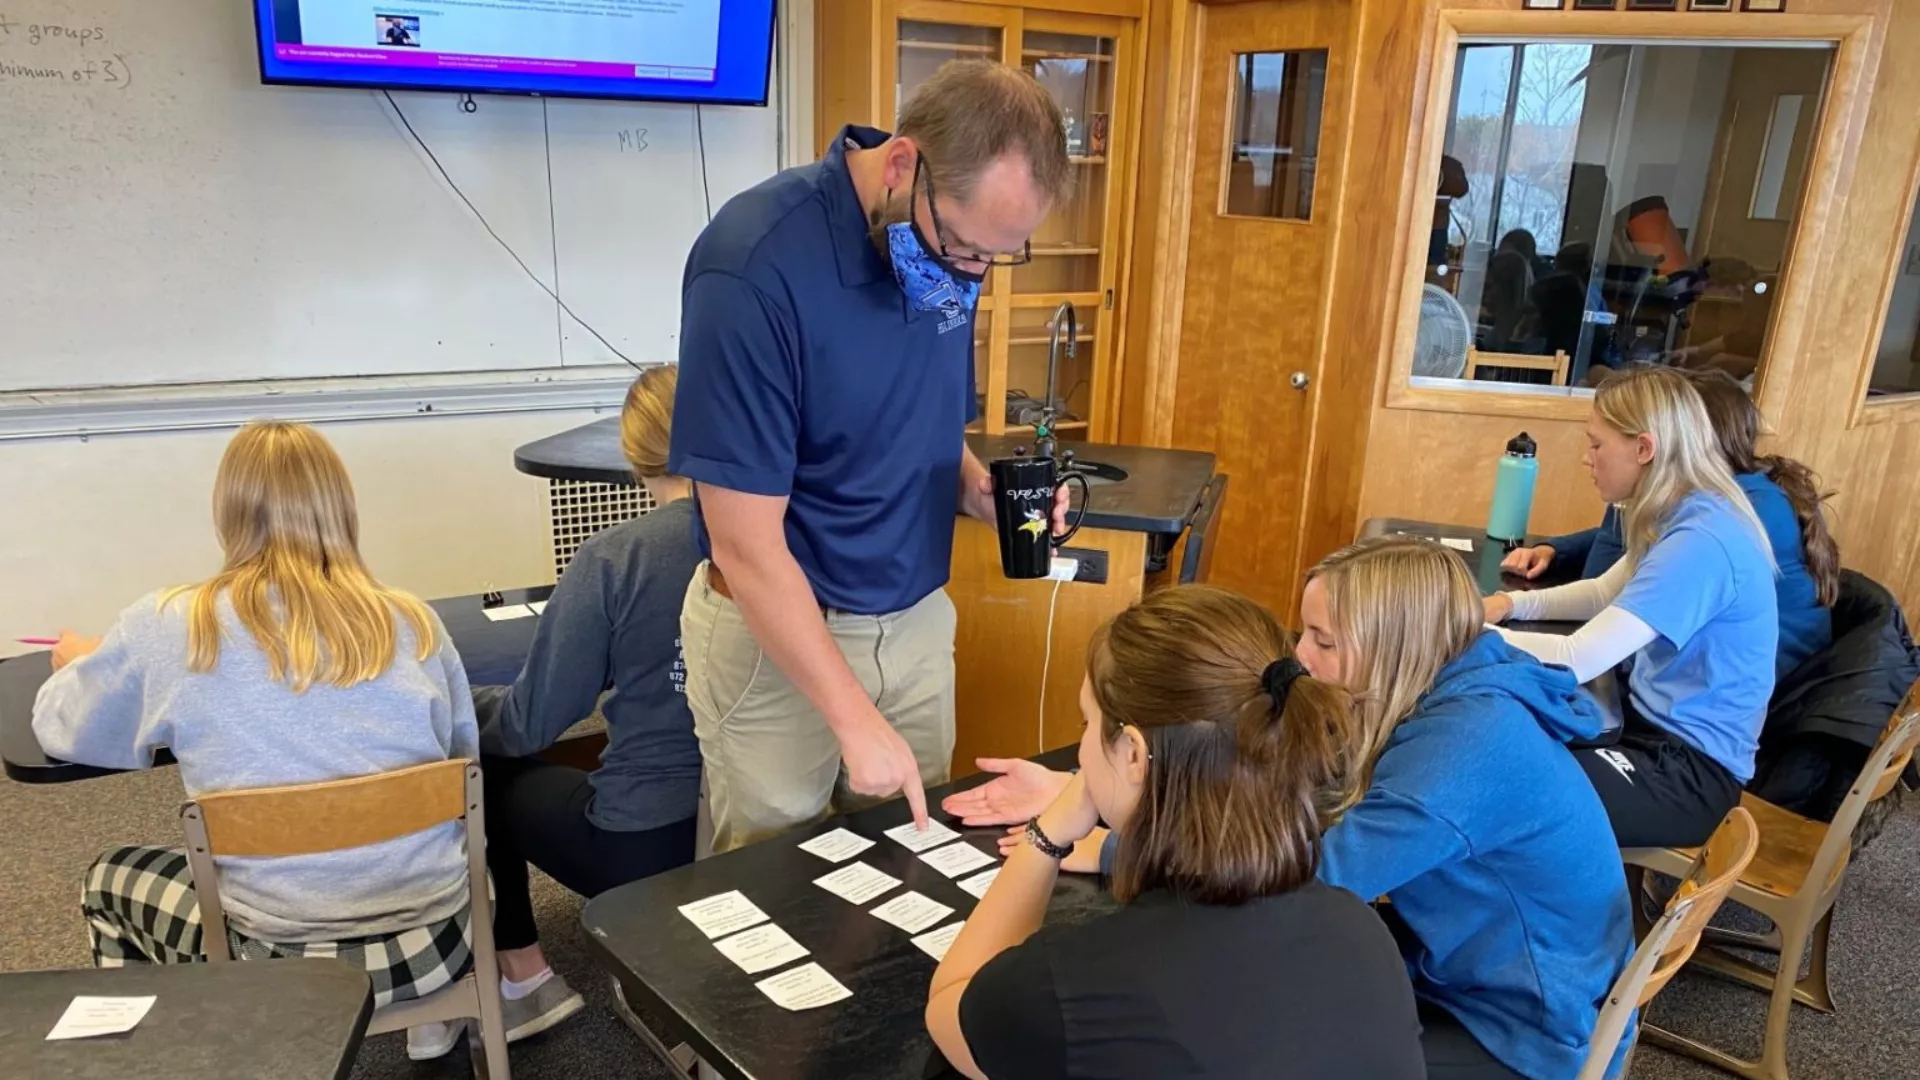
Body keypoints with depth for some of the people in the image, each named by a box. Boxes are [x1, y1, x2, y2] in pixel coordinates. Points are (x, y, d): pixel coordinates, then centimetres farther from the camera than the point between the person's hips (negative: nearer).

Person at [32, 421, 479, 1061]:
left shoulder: (167, 629, -7)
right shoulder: (413, 621, -2)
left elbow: (58, 731, 13)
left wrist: (79, 662, 34)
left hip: (289, 965, -1)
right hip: (435, 939, 2)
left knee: (110, 881, 28)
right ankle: (434, 1018, 38)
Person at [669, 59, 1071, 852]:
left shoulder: (944, 251, -4)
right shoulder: (755, 266, -25)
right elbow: (747, 546, -24)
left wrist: (980, 489, -9)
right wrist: (856, 720, -21)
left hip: (918, 620, 6)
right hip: (775, 633, -5)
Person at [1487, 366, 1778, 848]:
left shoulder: (1700, 541, -26)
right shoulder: (1687, 517, 6)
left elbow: (1579, 661, -30)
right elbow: (1606, 595, 21)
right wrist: (1513, 604, 5)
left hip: (1692, 770, -10)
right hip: (1655, 723, 10)